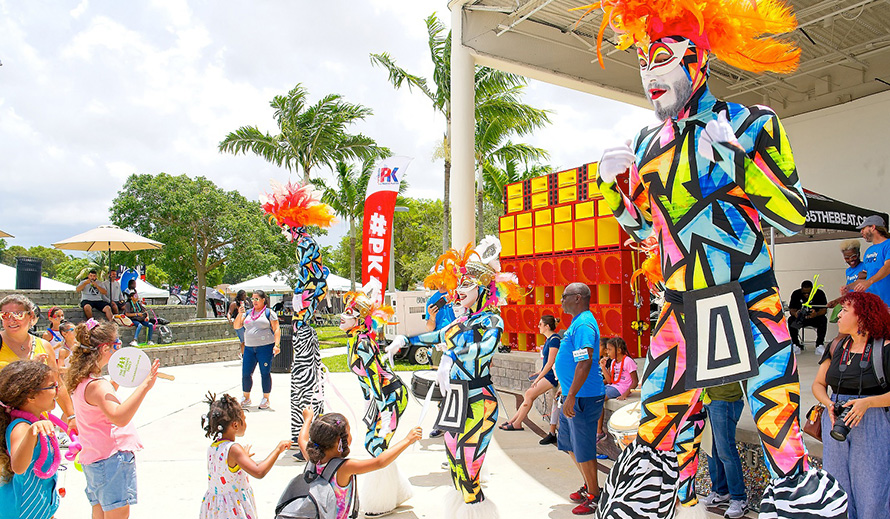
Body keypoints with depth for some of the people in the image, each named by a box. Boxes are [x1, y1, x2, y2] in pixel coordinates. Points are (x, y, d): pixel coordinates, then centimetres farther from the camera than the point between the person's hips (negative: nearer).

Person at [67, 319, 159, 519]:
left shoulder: (81, 381, 9)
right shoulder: (97, 385, -22)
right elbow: (119, 417, -38)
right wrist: (144, 386, -42)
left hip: (94, 458, 10)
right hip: (112, 457, -10)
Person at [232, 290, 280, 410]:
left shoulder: (269, 313, 2)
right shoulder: (248, 313, 15)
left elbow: (276, 330, -4)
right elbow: (236, 326, 12)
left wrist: (277, 345, -15)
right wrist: (240, 314, -4)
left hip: (265, 347, -4)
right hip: (249, 348, 5)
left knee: (265, 373, -1)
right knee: (246, 373, 3)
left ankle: (266, 399, 12)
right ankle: (246, 398, 20)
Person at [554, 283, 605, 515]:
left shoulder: (583, 325, -20)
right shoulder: (578, 322, 13)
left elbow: (585, 364, -27)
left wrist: (571, 397, -26)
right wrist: (566, 392, 25)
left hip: (583, 398, -11)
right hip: (573, 396, 11)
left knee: (584, 449, 1)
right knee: (569, 444, 20)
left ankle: (593, 497, 16)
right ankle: (588, 486, 34)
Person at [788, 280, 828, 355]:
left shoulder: (820, 293, -10)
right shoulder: (796, 294, -7)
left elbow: (824, 309, -15)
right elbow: (791, 309, -10)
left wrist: (816, 314, -38)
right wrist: (795, 313, -35)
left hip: (815, 318, -1)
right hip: (800, 318, 1)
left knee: (823, 319, -32)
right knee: (791, 320, -29)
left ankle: (820, 345, -21)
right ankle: (796, 345, -16)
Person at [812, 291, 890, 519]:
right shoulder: (837, 347, 10)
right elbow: (818, 384, 11)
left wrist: (867, 402, -24)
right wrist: (829, 404, -7)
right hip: (836, 422, 5)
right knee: (837, 490, 8)